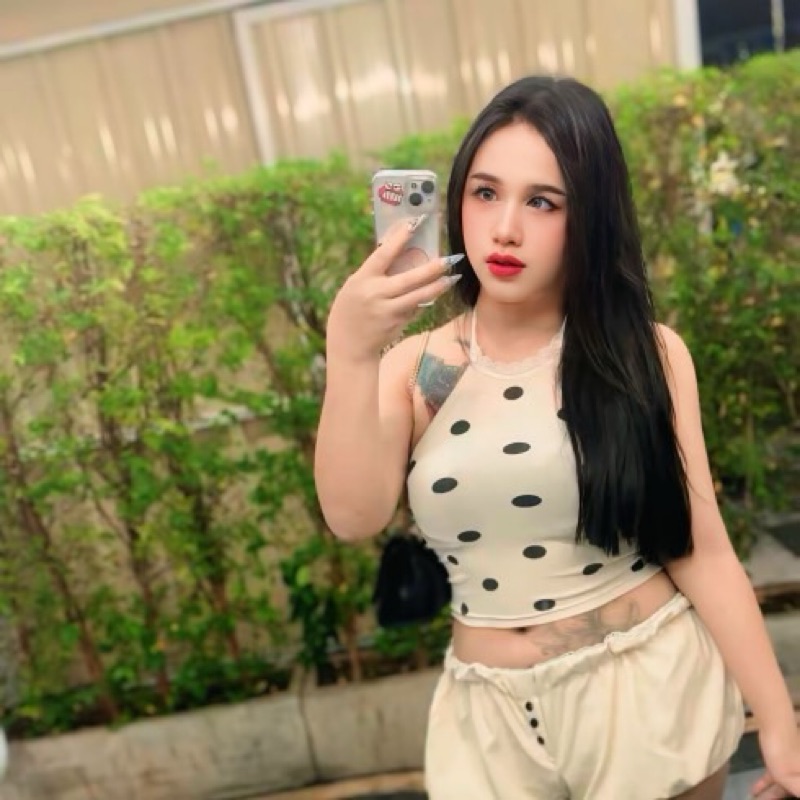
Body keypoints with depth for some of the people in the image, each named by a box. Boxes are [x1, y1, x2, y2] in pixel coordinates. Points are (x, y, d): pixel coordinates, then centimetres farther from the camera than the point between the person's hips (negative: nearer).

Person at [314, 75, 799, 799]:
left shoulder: (648, 354, -7)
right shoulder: (413, 368, -4)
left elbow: (702, 551, -6)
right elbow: (354, 516, -17)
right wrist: (349, 352, -28)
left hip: (655, 690, -1)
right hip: (492, 715, 2)